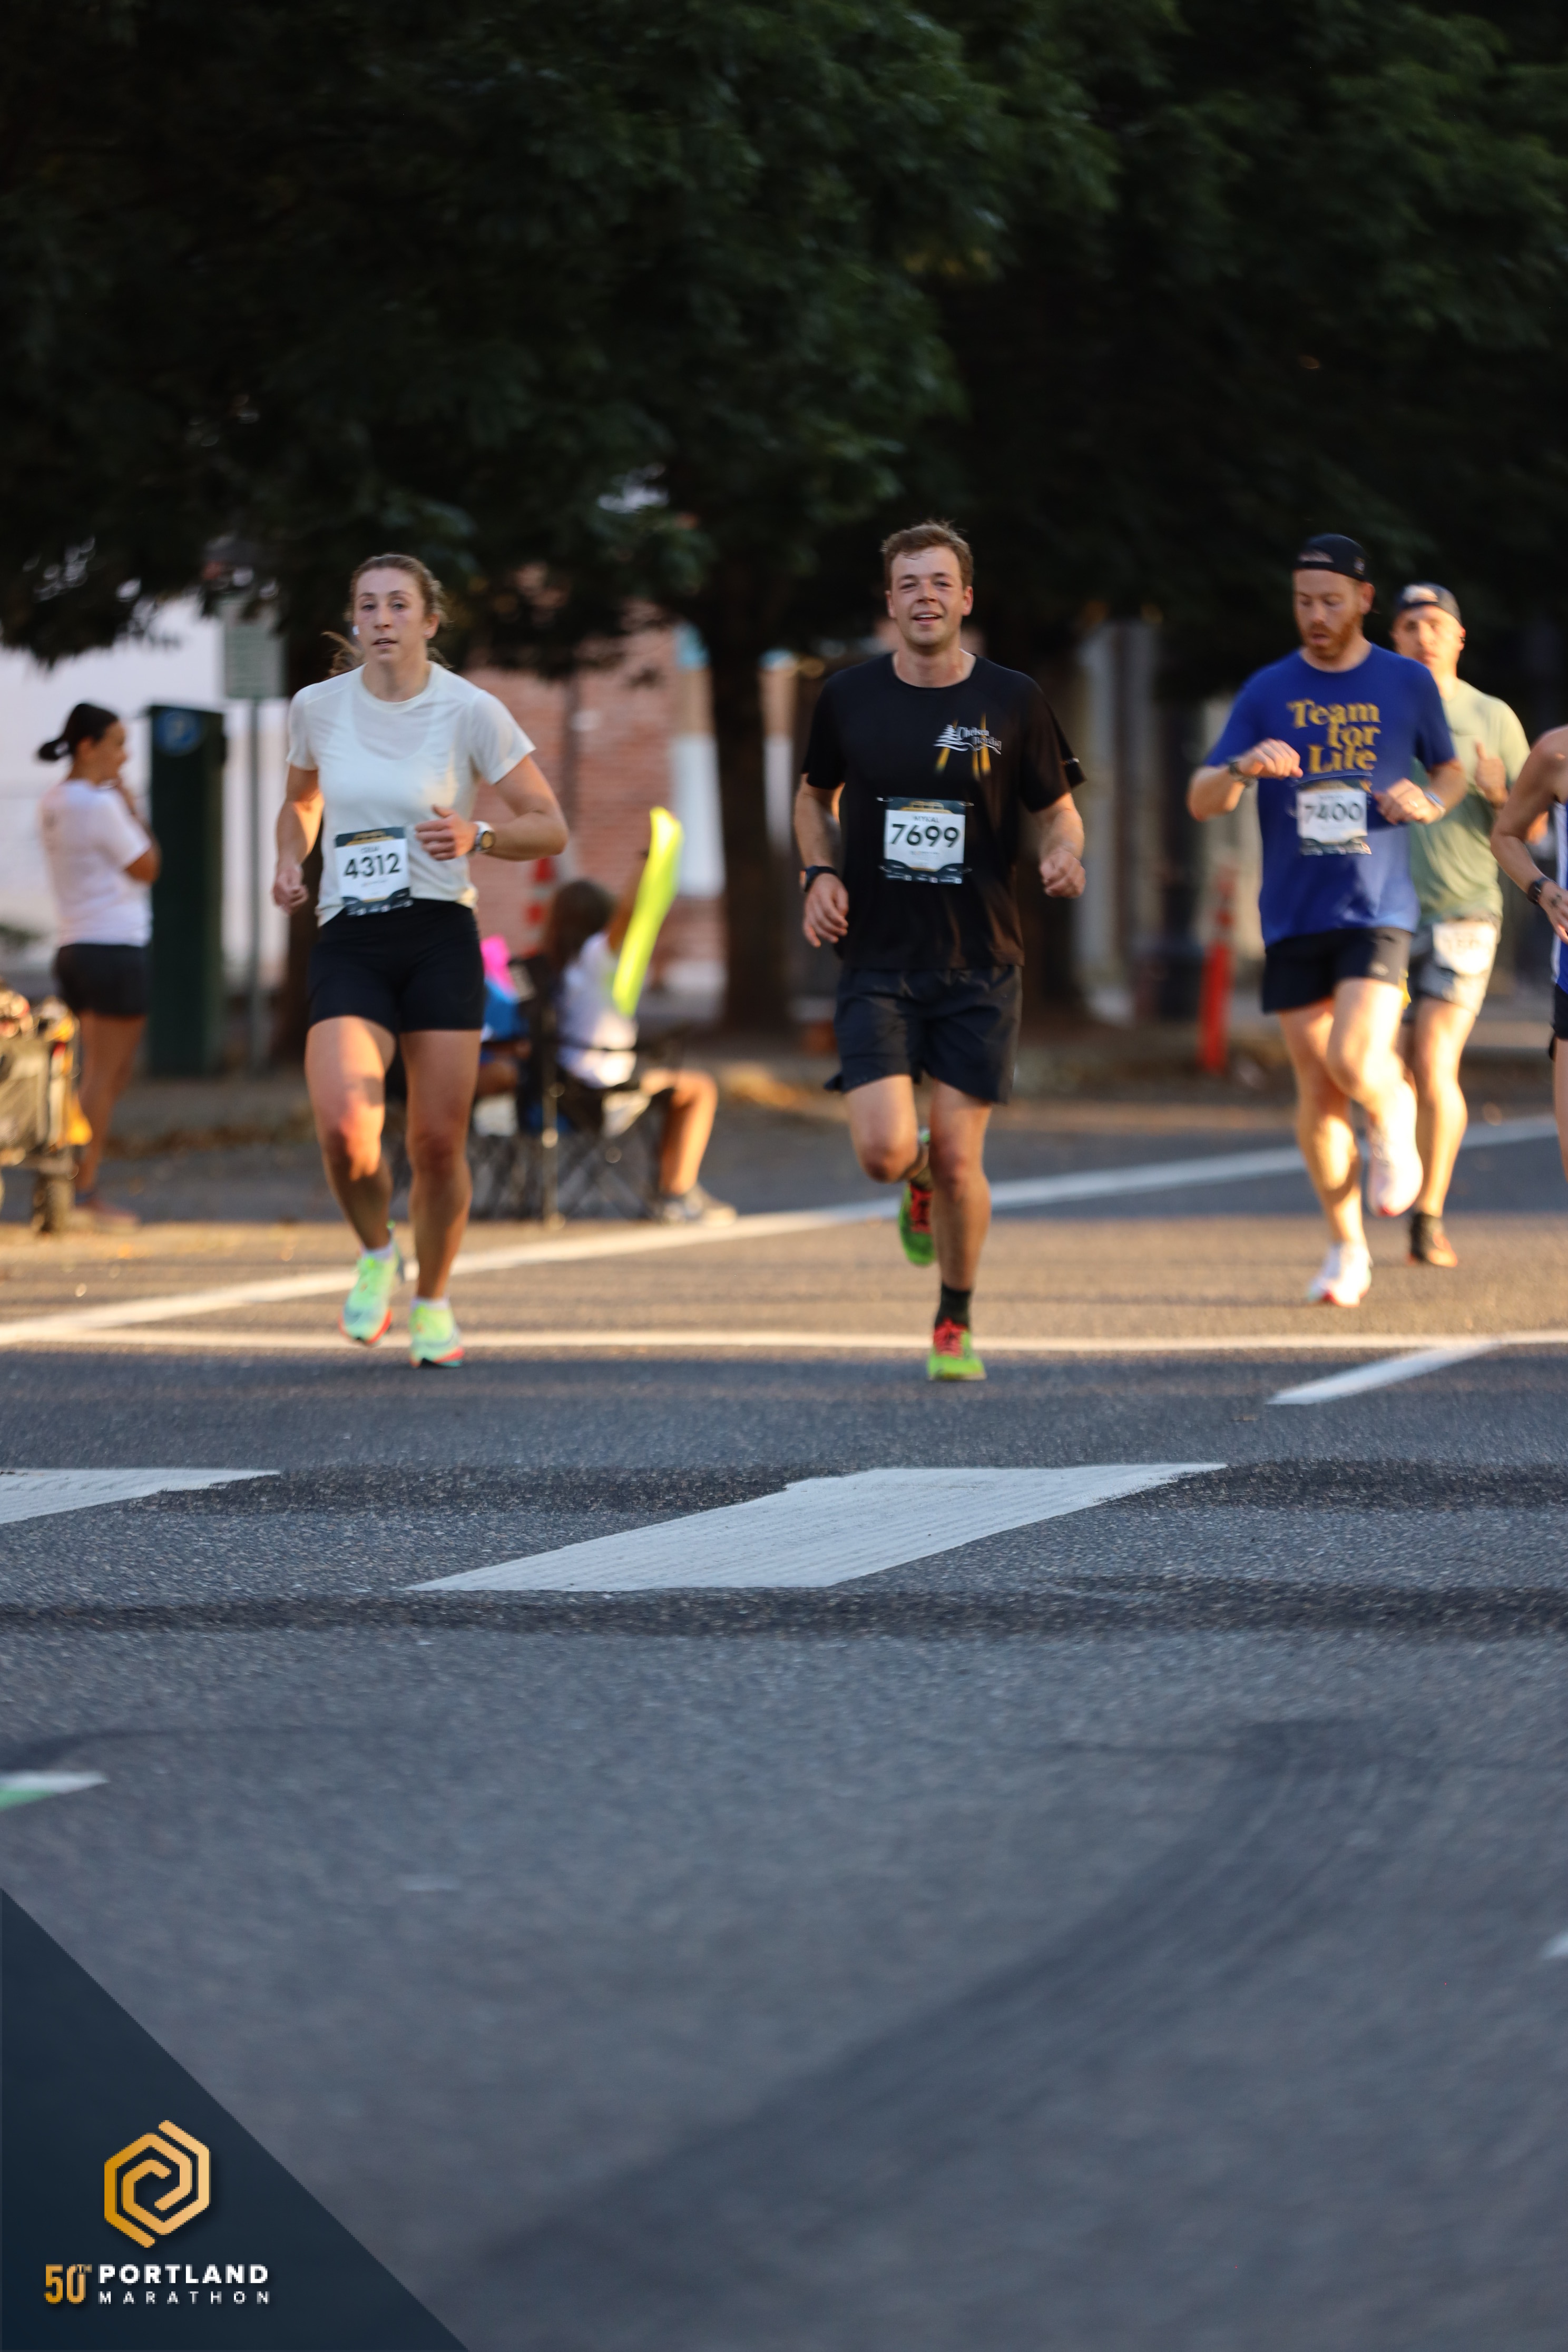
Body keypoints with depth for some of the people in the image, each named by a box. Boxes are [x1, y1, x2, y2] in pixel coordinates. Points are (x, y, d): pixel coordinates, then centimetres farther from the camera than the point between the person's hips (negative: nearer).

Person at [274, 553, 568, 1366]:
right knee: (345, 1130, -20)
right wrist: (289, 862, 5)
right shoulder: (317, 708, 5)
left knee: (438, 1143, -2)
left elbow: (549, 828, 0)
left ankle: (433, 1304, 23)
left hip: (440, 939, -1)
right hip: (348, 947, 1)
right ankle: (377, 1254, 11)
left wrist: (477, 836, -18)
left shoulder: (471, 712, -4)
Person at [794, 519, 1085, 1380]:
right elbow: (816, 795, 18)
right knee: (882, 1151, -13)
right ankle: (919, 1181, 27)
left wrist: (1064, 856, -15)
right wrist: (820, 873, 0)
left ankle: (955, 1325, 20)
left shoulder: (1013, 702, -2)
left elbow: (1058, 809, 8)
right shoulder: (849, 698, 1)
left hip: (978, 962, -1)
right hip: (877, 961, 1)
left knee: (958, 1158, -2)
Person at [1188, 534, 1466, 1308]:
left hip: (1378, 910, -2)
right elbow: (1201, 802, 0)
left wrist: (1429, 802, -4)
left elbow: (1450, 771, 20)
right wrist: (1242, 769, -22)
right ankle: (1346, 1248, 15)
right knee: (1316, 1086, 3)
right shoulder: (1268, 693, 4)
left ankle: (1393, 1117, 15)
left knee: (1354, 1061, -21)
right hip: (1294, 917, 2)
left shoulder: (1408, 684, 5)